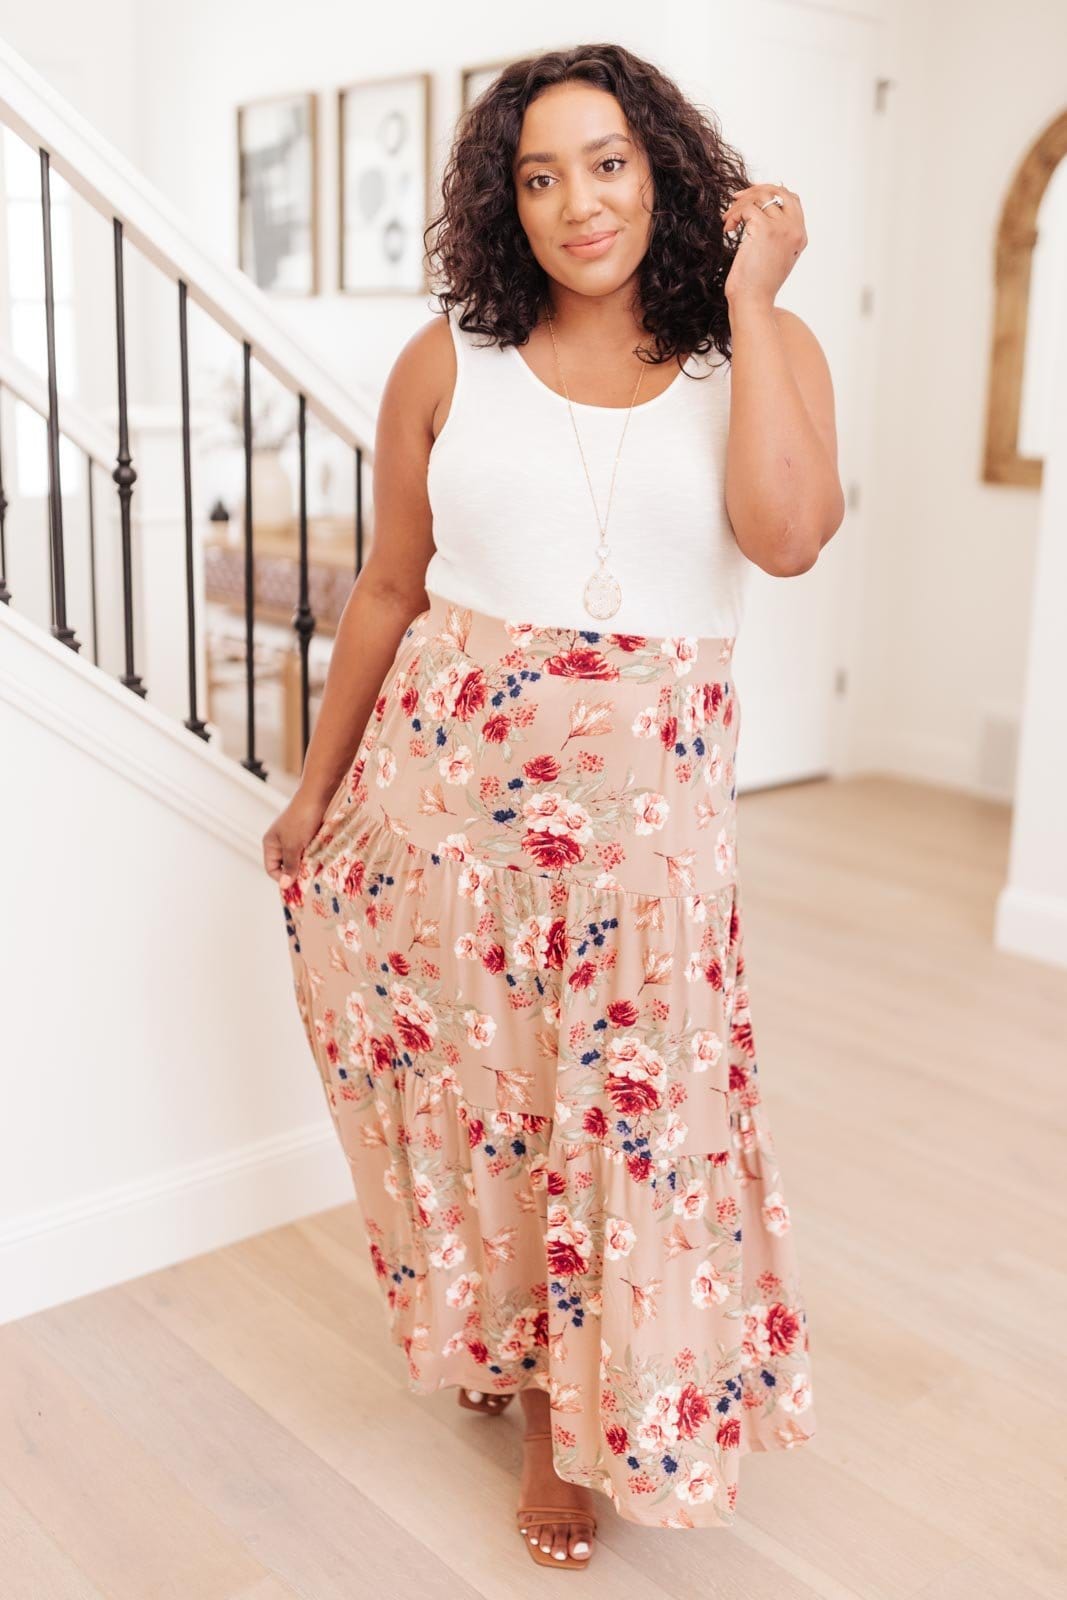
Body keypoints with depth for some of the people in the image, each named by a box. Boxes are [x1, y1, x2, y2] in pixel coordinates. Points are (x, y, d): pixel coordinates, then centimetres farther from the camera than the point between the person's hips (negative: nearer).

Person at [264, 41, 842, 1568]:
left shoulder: (765, 349, 0)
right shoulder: (449, 359, 2)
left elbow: (790, 536, -19)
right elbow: (389, 592, 7)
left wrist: (747, 299, -14)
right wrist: (317, 791, 11)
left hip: (649, 795, -1)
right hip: (446, 771, 2)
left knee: (629, 1111, 5)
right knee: (476, 1089, 12)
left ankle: (589, 1419, 31)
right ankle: (522, 1357, 41)